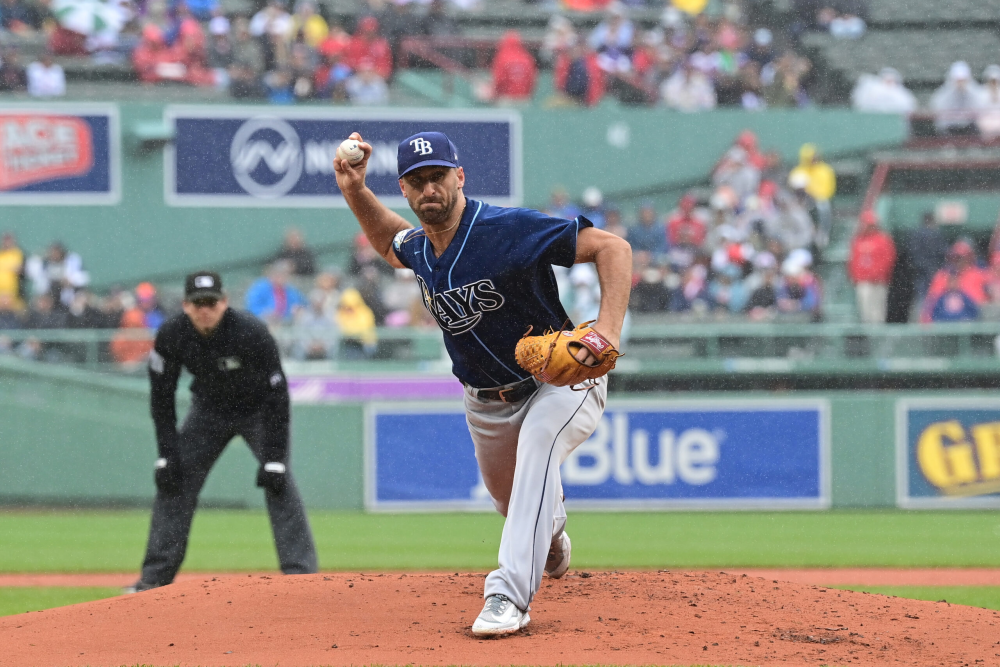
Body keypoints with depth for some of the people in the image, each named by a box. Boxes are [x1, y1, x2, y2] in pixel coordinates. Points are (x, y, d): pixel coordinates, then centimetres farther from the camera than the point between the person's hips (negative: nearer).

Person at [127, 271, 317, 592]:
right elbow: (161, 396, -9)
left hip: (257, 410, -3)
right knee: (173, 483, -4)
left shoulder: (251, 333, -31)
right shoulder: (171, 335, -21)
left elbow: (277, 397, -26)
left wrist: (273, 458, -29)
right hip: (209, 410, 4)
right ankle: (155, 576, 4)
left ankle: (301, 574, -19)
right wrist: (166, 454, -15)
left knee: (279, 484, -20)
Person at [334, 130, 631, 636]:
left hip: (561, 382, -7)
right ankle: (552, 532, 60)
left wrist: (609, 328, -44)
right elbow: (391, 244, 21)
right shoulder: (420, 249, -6)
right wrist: (354, 191, 1)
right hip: (487, 401, 7)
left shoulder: (508, 230, -28)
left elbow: (612, 247, -30)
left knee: (537, 444, -36)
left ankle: (508, 596, -40)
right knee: (510, 501, 21)